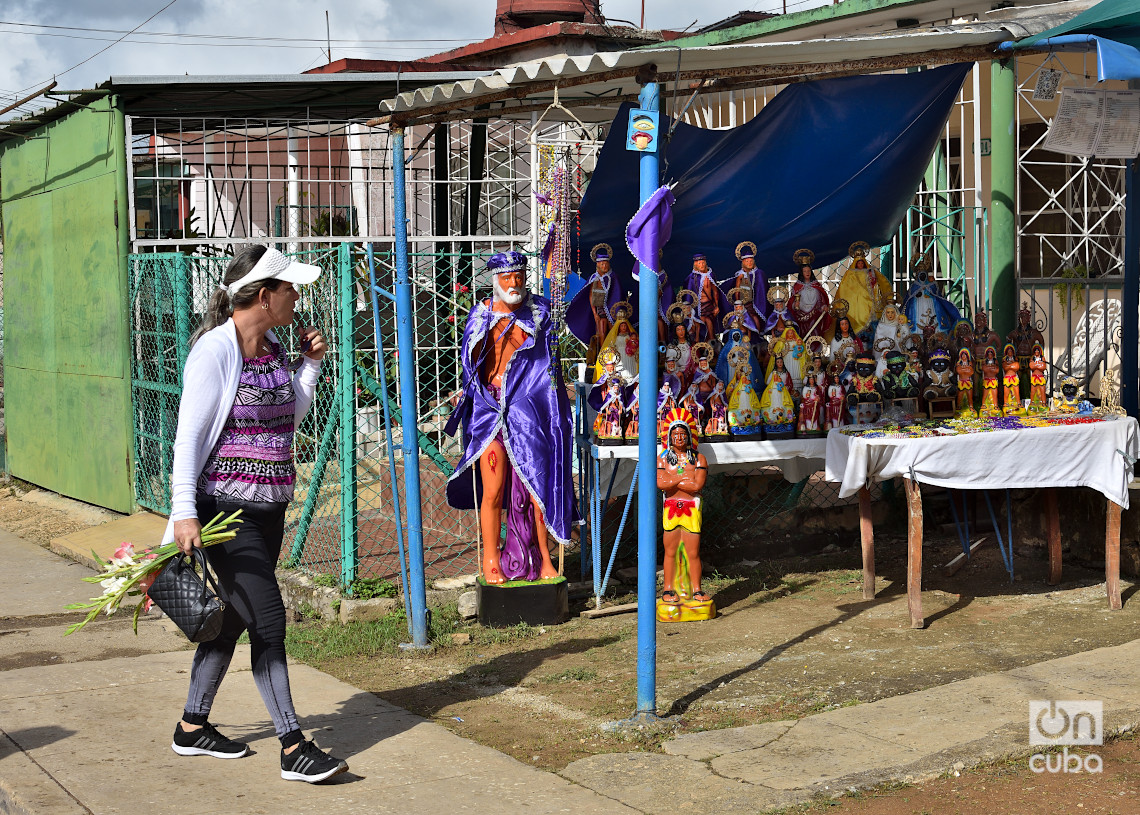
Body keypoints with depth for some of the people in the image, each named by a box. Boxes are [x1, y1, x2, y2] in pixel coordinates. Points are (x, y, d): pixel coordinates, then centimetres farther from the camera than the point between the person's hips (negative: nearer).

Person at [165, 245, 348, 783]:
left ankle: (193, 727, 30)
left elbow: (290, 417, 20)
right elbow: (189, 434, -16)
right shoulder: (215, 349, -15)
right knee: (268, 621, -10)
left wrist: (310, 364, 8)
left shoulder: (273, 347, 9)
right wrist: (184, 512, -21)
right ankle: (293, 748, -5)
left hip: (268, 506, 9)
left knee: (233, 616, 15)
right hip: (225, 506, -8)